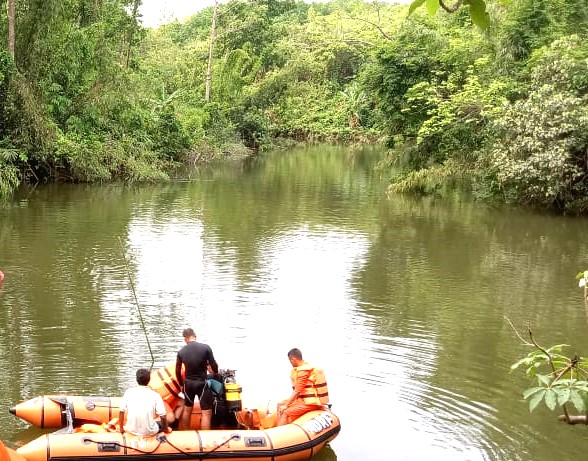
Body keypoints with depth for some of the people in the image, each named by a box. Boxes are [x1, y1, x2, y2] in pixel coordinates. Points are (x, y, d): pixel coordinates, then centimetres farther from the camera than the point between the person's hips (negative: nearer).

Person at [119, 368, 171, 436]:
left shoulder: (129, 392, -6)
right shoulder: (155, 395, -11)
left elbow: (121, 412, -2)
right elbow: (163, 417, -11)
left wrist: (121, 428, 13)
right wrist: (166, 429, 8)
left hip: (131, 430, 2)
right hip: (149, 432, -2)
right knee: (162, 422, 29)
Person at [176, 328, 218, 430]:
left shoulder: (181, 352, -4)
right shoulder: (205, 347, -15)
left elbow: (178, 371, 4)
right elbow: (214, 365, -10)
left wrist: (182, 384, 20)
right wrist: (216, 372, 13)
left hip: (188, 383, 4)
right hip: (202, 383, -4)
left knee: (187, 410, 22)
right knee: (206, 413, 2)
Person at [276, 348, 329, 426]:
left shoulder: (303, 371, -18)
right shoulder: (308, 367, 12)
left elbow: (297, 391, -18)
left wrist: (286, 405, -12)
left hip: (310, 402, -10)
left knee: (285, 412, -20)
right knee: (280, 405, 10)